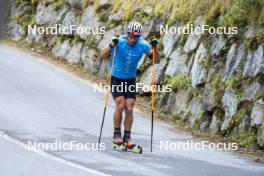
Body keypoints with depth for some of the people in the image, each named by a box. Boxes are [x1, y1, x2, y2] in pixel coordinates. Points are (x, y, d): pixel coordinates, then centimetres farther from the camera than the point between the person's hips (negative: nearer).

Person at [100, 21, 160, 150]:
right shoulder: (120, 42, -19)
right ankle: (116, 134, -1)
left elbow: (156, 61, -10)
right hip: (116, 78, -3)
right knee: (120, 105, -16)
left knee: (129, 109, -6)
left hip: (130, 80, 3)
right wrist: (111, 46, -42)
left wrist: (155, 48, -27)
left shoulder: (142, 45, -11)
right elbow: (102, 55, -24)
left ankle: (127, 137, 4)